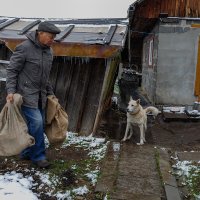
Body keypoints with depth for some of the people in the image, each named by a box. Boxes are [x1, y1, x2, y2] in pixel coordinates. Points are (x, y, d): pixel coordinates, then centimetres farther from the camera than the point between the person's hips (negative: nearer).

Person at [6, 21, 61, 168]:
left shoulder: (49, 51, 9)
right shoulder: (24, 48, -13)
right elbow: (12, 70, -9)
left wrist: (50, 93, 18)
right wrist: (11, 91, -18)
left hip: (40, 95, 8)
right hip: (26, 94, -7)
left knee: (40, 124, 8)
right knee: (36, 122, -13)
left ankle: (27, 153, 24)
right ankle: (38, 156, 4)